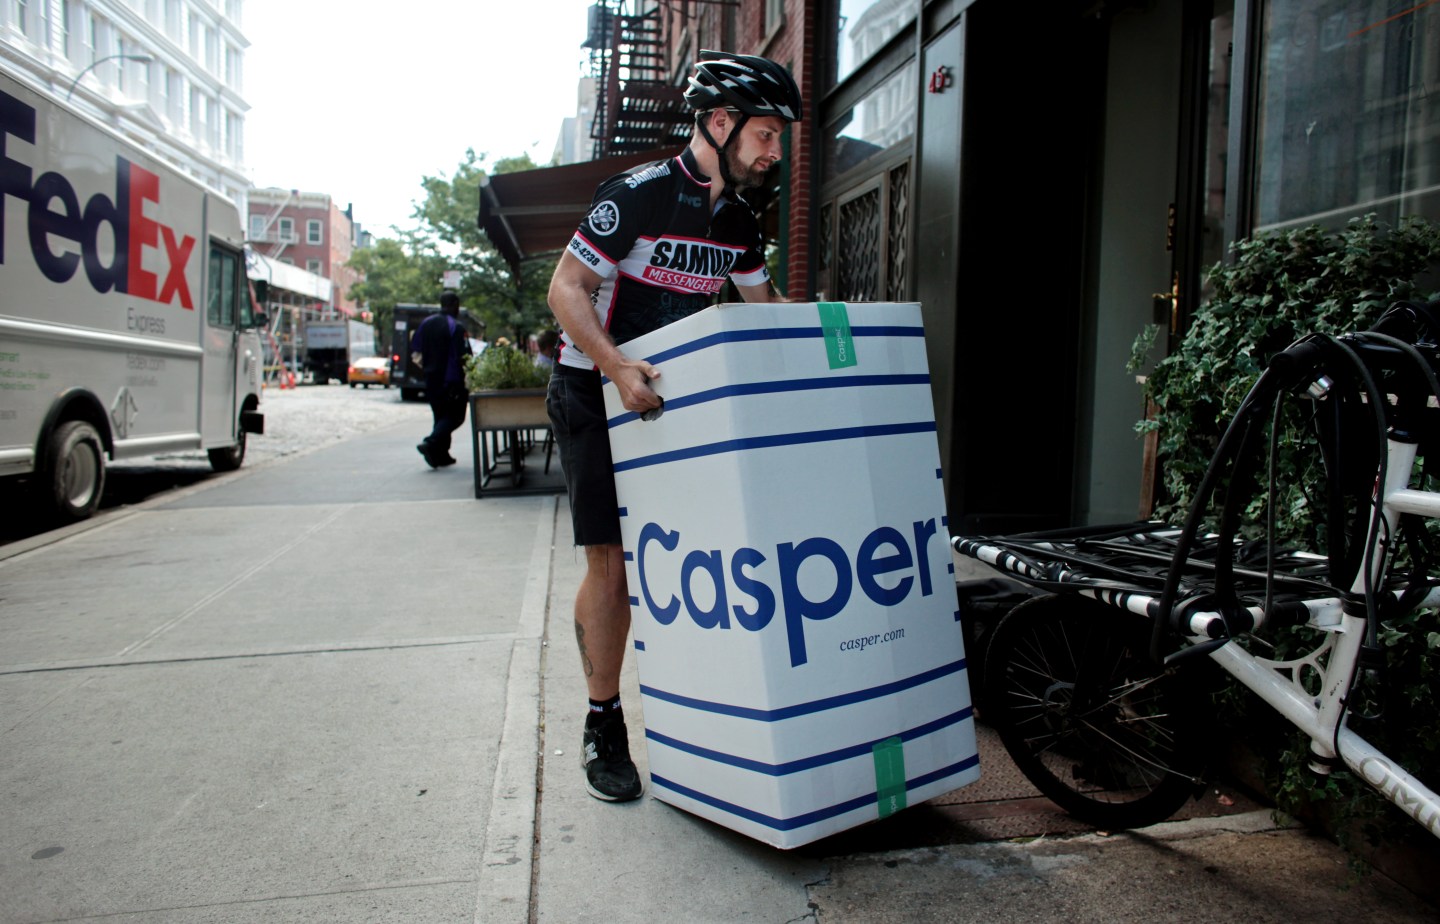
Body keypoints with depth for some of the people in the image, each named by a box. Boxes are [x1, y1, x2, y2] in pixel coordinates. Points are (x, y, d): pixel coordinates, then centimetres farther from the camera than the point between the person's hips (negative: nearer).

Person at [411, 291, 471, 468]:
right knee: (455, 416, 1)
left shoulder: (426, 323, 7)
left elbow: (415, 349, 10)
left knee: (440, 415, 16)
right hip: (452, 380, -7)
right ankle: (430, 443, -17)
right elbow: (464, 357, -18)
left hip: (431, 379, 7)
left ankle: (441, 454, 16)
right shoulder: (456, 327, -13)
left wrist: (425, 366, 18)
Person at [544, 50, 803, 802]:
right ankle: (603, 727, 7)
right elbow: (566, 288, -20)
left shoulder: (737, 222, 6)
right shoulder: (637, 195, -17)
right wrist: (617, 365, -34)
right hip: (596, 395, -6)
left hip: (670, 396, 7)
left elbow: (763, 311, 15)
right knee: (612, 560, -8)